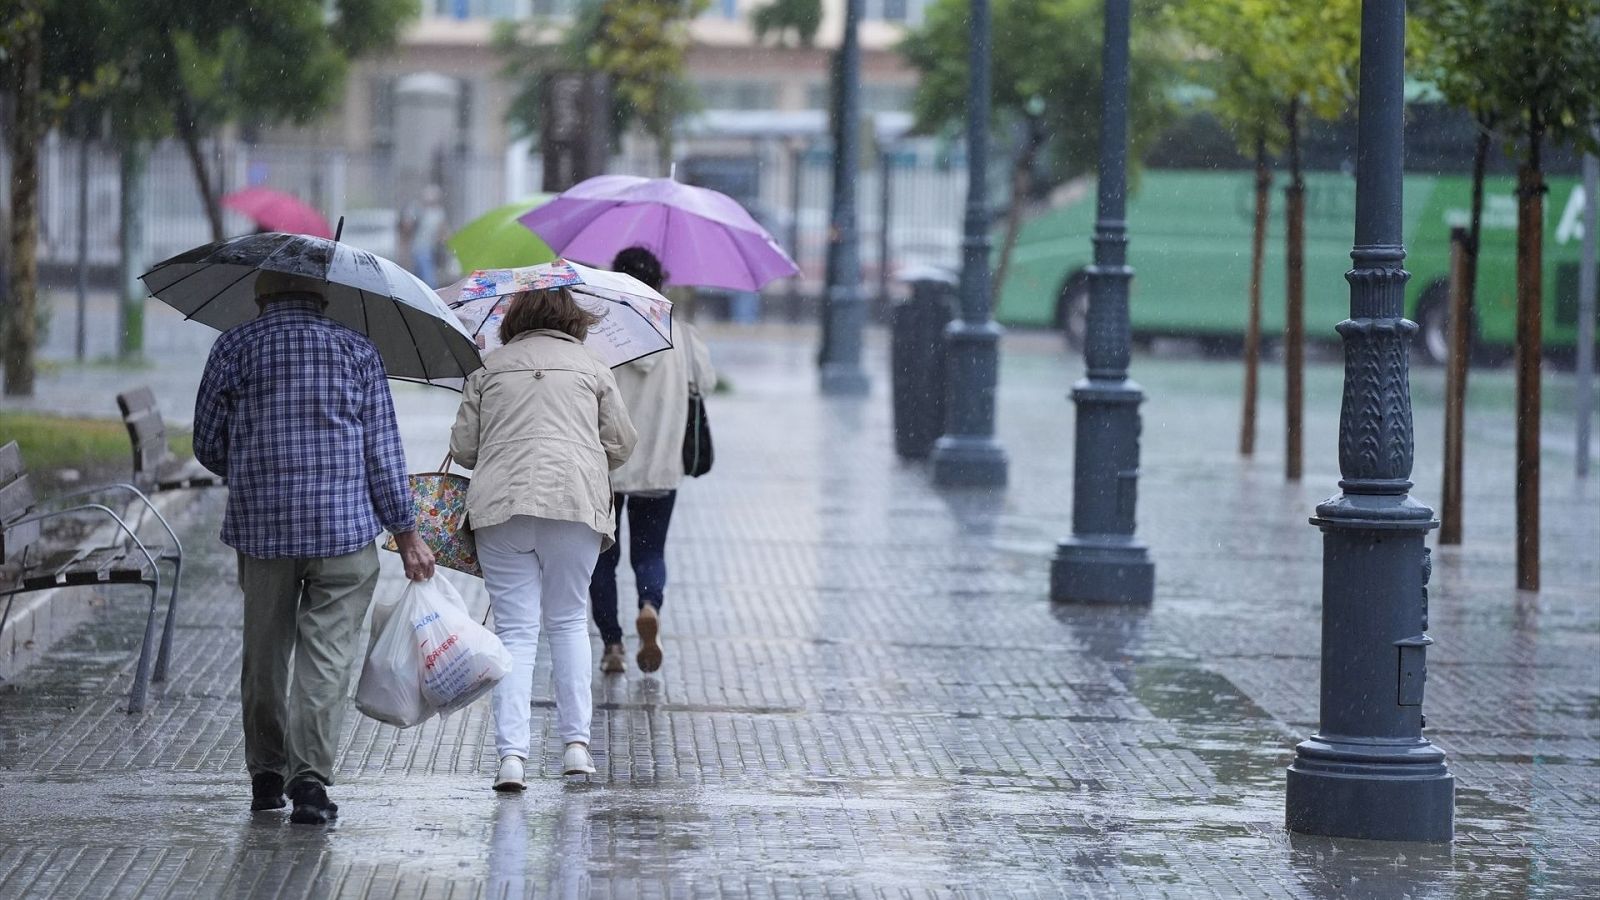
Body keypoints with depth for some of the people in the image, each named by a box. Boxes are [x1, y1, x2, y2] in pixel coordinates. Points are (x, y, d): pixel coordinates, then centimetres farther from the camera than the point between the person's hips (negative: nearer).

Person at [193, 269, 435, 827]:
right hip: (344, 527, -1)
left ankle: (266, 776, 21)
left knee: (265, 651, 14)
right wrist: (406, 534, 7)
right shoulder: (357, 351, 3)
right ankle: (310, 779, -12)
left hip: (259, 527, 1)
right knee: (327, 654, -2)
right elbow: (383, 451, 1)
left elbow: (208, 445, 7)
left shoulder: (234, 348, 4)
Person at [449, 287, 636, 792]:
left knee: (515, 629, 1)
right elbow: (620, 444, 14)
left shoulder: (489, 370, 14)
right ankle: (576, 742, 9)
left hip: (499, 504, 0)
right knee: (568, 621, 15)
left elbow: (463, 448, 13)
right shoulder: (591, 369, 14)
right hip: (575, 502, 0)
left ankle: (511, 752, -11)